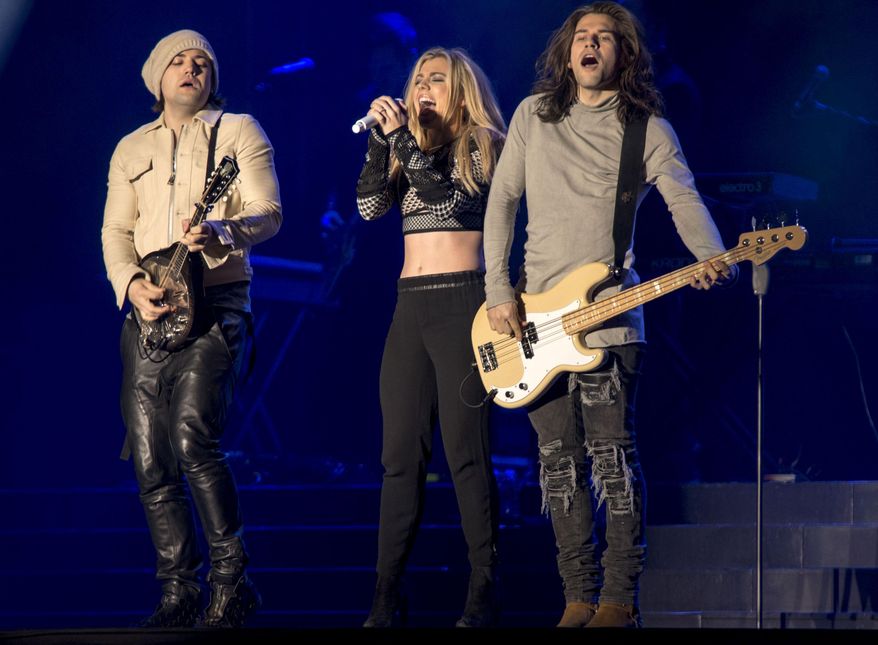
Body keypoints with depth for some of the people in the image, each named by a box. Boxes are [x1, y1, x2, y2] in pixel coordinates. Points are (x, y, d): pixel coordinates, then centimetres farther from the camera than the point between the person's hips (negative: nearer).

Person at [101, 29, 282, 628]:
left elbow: (268, 214, -4)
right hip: (149, 311, 5)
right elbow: (115, 230, 16)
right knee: (151, 461, 0)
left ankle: (233, 580, -15)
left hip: (216, 308, -5)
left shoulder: (239, 131, 6)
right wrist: (130, 282, -5)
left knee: (194, 437, -23)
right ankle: (181, 592, 8)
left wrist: (221, 233, -25)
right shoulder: (132, 149, 20)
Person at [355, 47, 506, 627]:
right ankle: (386, 595, 1)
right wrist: (381, 140, -6)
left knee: (466, 453, -10)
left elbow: (449, 199, -15)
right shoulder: (410, 150, 18)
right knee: (401, 454, 2)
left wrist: (403, 137, -15)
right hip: (411, 305, 6)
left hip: (461, 303, -6)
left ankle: (484, 594, -9)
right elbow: (371, 205, 4)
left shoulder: (483, 144, 1)